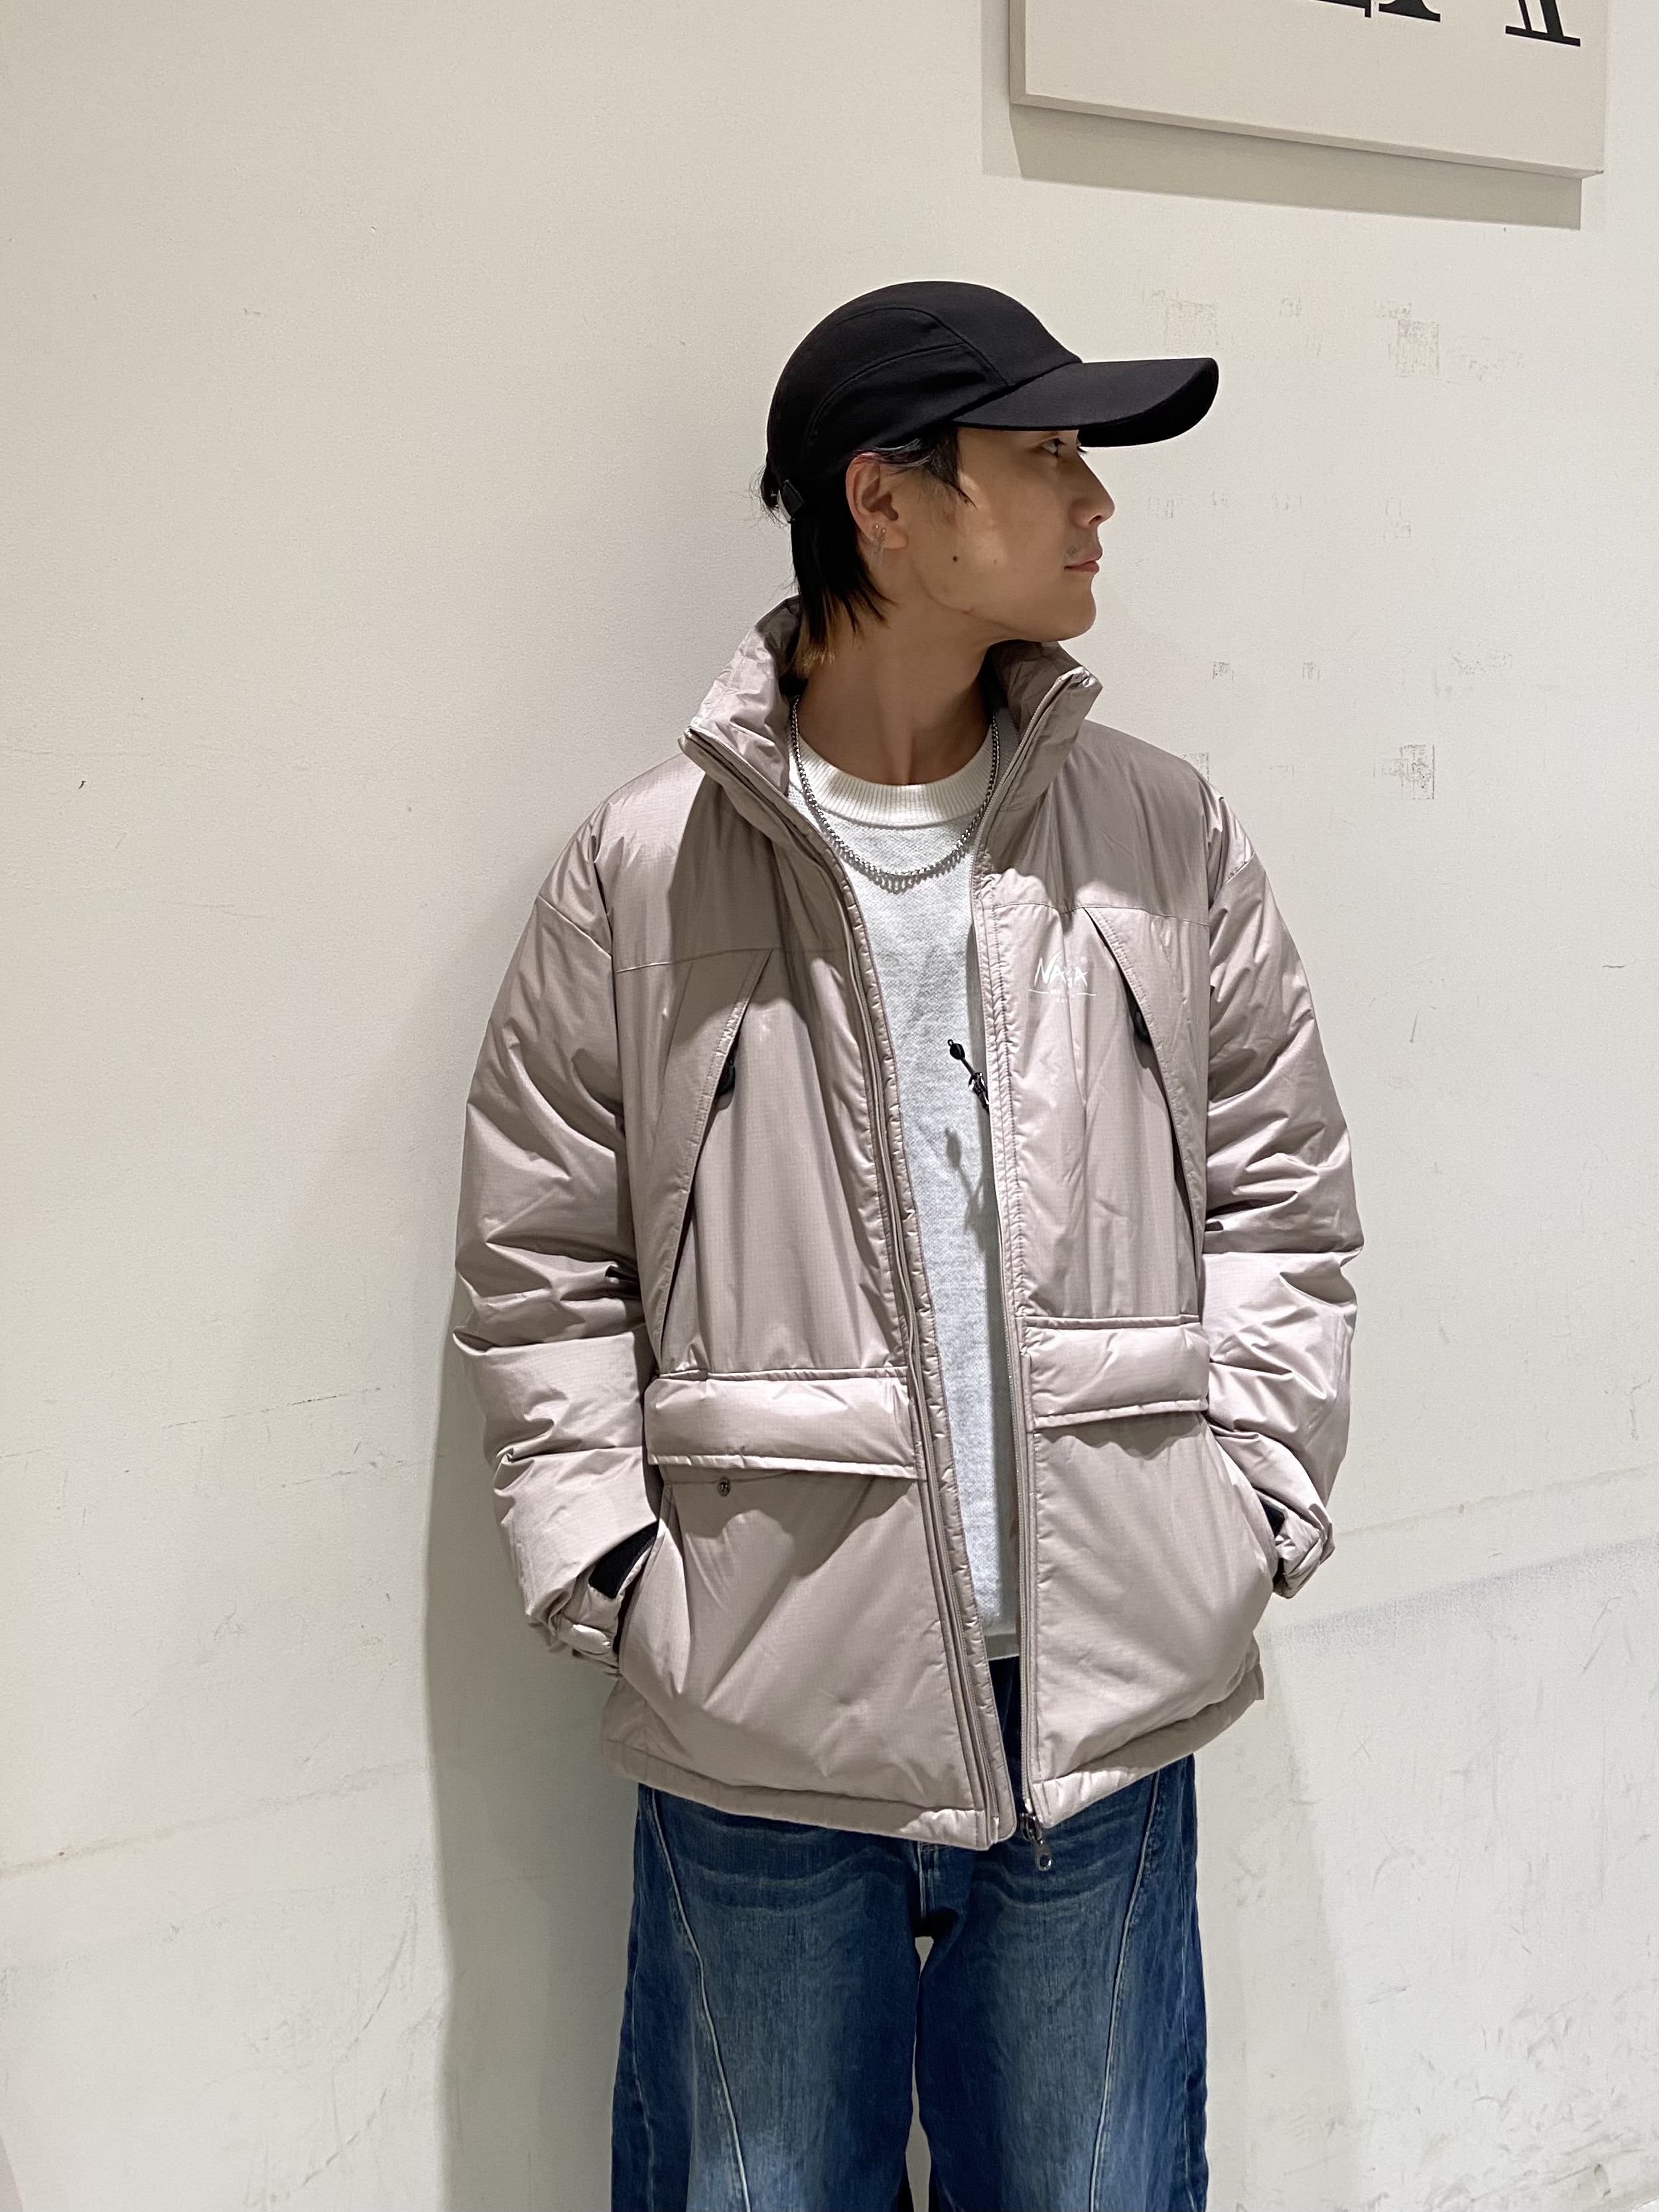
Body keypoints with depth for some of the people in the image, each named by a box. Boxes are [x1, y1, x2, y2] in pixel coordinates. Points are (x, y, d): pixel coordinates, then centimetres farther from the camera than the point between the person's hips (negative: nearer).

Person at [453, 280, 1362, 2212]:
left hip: (1111, 1700, 2)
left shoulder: (1166, 837, 3)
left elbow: (1280, 1198, 8)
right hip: (763, 1713, -2)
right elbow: (539, 1267, 0)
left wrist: (1249, 1511, 2)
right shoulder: (643, 873, -5)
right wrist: (612, 1573, -6)